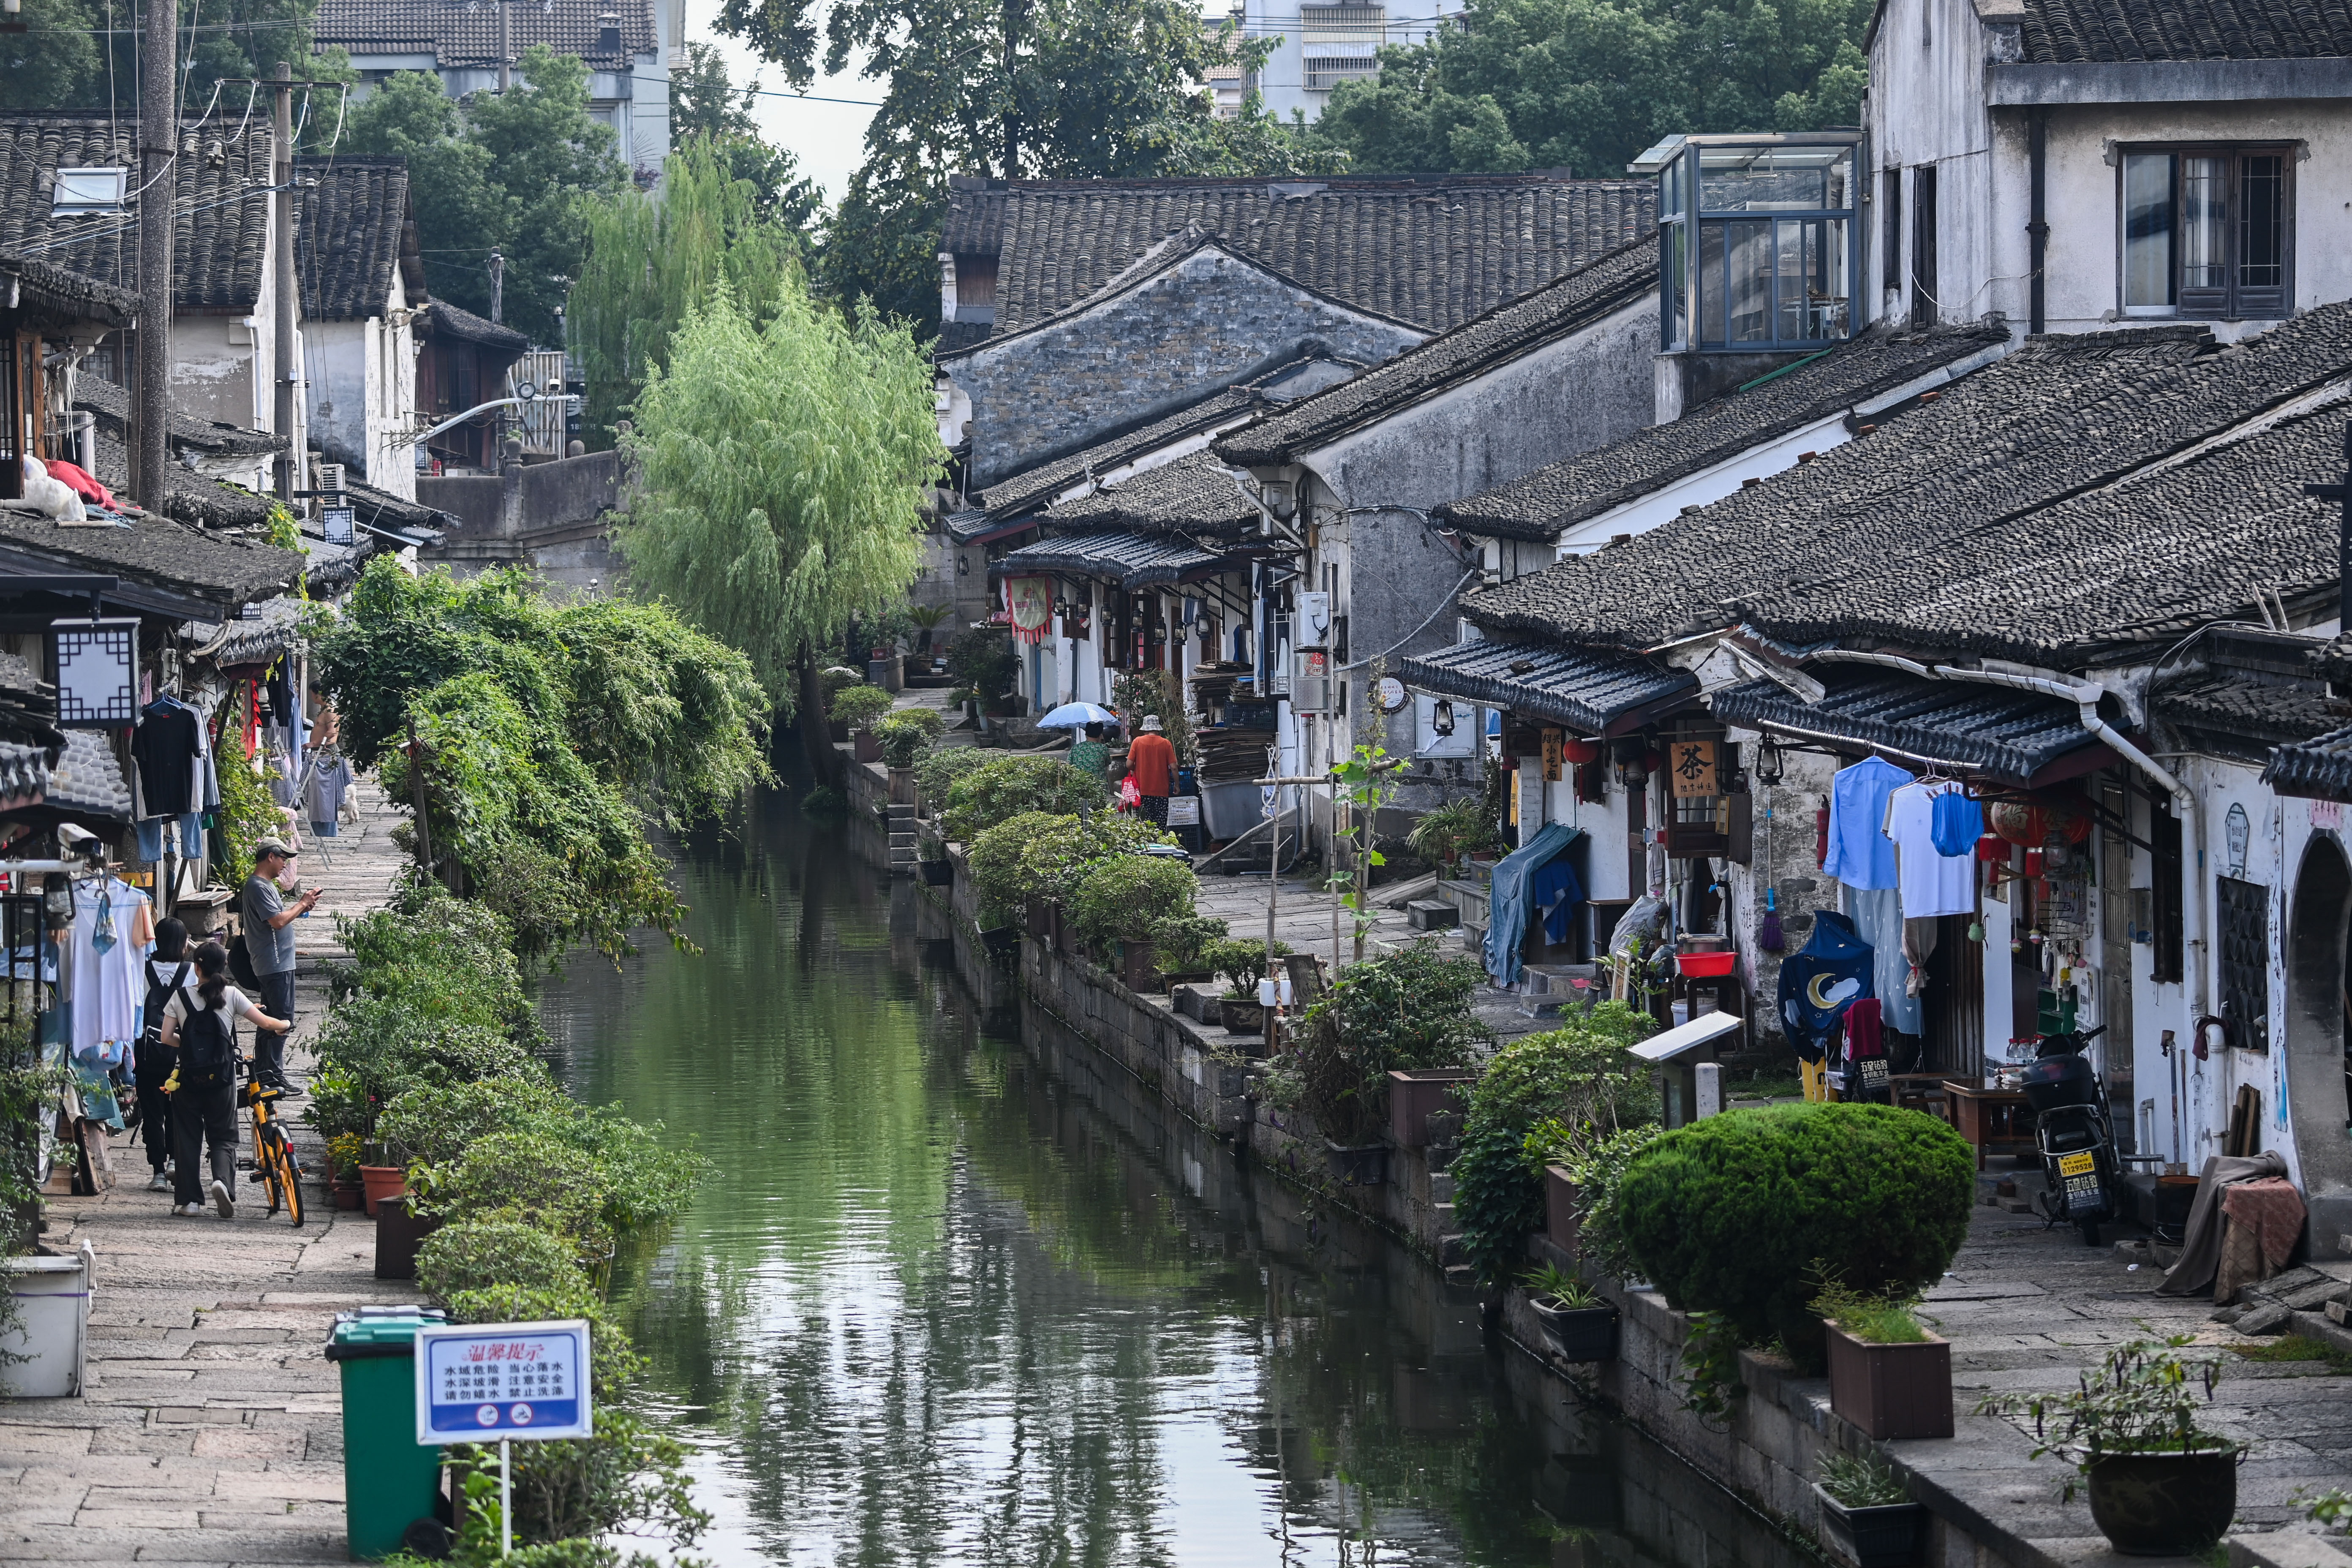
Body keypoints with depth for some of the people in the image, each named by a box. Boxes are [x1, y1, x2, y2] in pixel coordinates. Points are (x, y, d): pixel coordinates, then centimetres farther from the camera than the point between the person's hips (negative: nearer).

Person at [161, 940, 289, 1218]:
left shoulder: (180, 997, -2)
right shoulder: (231, 996, -3)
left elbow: (167, 1037, -6)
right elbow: (264, 1022, -1)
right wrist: (286, 1024, 20)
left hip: (189, 1078, 0)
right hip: (221, 1078, 0)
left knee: (189, 1137, 11)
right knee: (223, 1137, 10)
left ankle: (189, 1199, 8)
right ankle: (222, 1180, -18)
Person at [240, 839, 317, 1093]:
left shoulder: (265, 884, 17)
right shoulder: (258, 887, -16)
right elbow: (278, 921, -22)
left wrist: (301, 906, 9)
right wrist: (302, 904, -11)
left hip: (277, 963, 11)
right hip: (275, 964, -11)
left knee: (269, 1020, 13)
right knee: (281, 1021, -11)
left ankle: (263, 1073, 18)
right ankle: (273, 1075, -10)